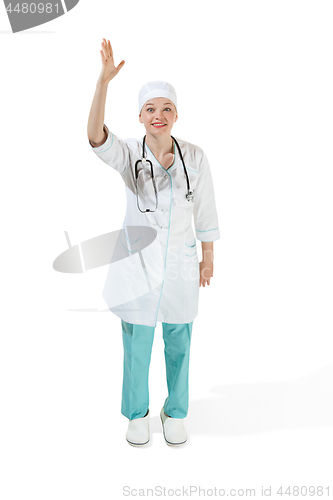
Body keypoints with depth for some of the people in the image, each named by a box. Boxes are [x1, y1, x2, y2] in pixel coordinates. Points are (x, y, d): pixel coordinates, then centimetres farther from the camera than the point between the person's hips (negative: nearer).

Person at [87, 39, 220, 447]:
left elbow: (205, 210, 2)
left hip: (180, 262, 1)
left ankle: (175, 412, 38)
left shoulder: (194, 157, -4)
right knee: (137, 344, 11)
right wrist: (103, 81, -39)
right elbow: (96, 137, -29)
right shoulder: (129, 155, -8)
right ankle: (137, 413, 36)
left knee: (178, 342, 14)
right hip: (138, 263, -1)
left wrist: (208, 258, 5)